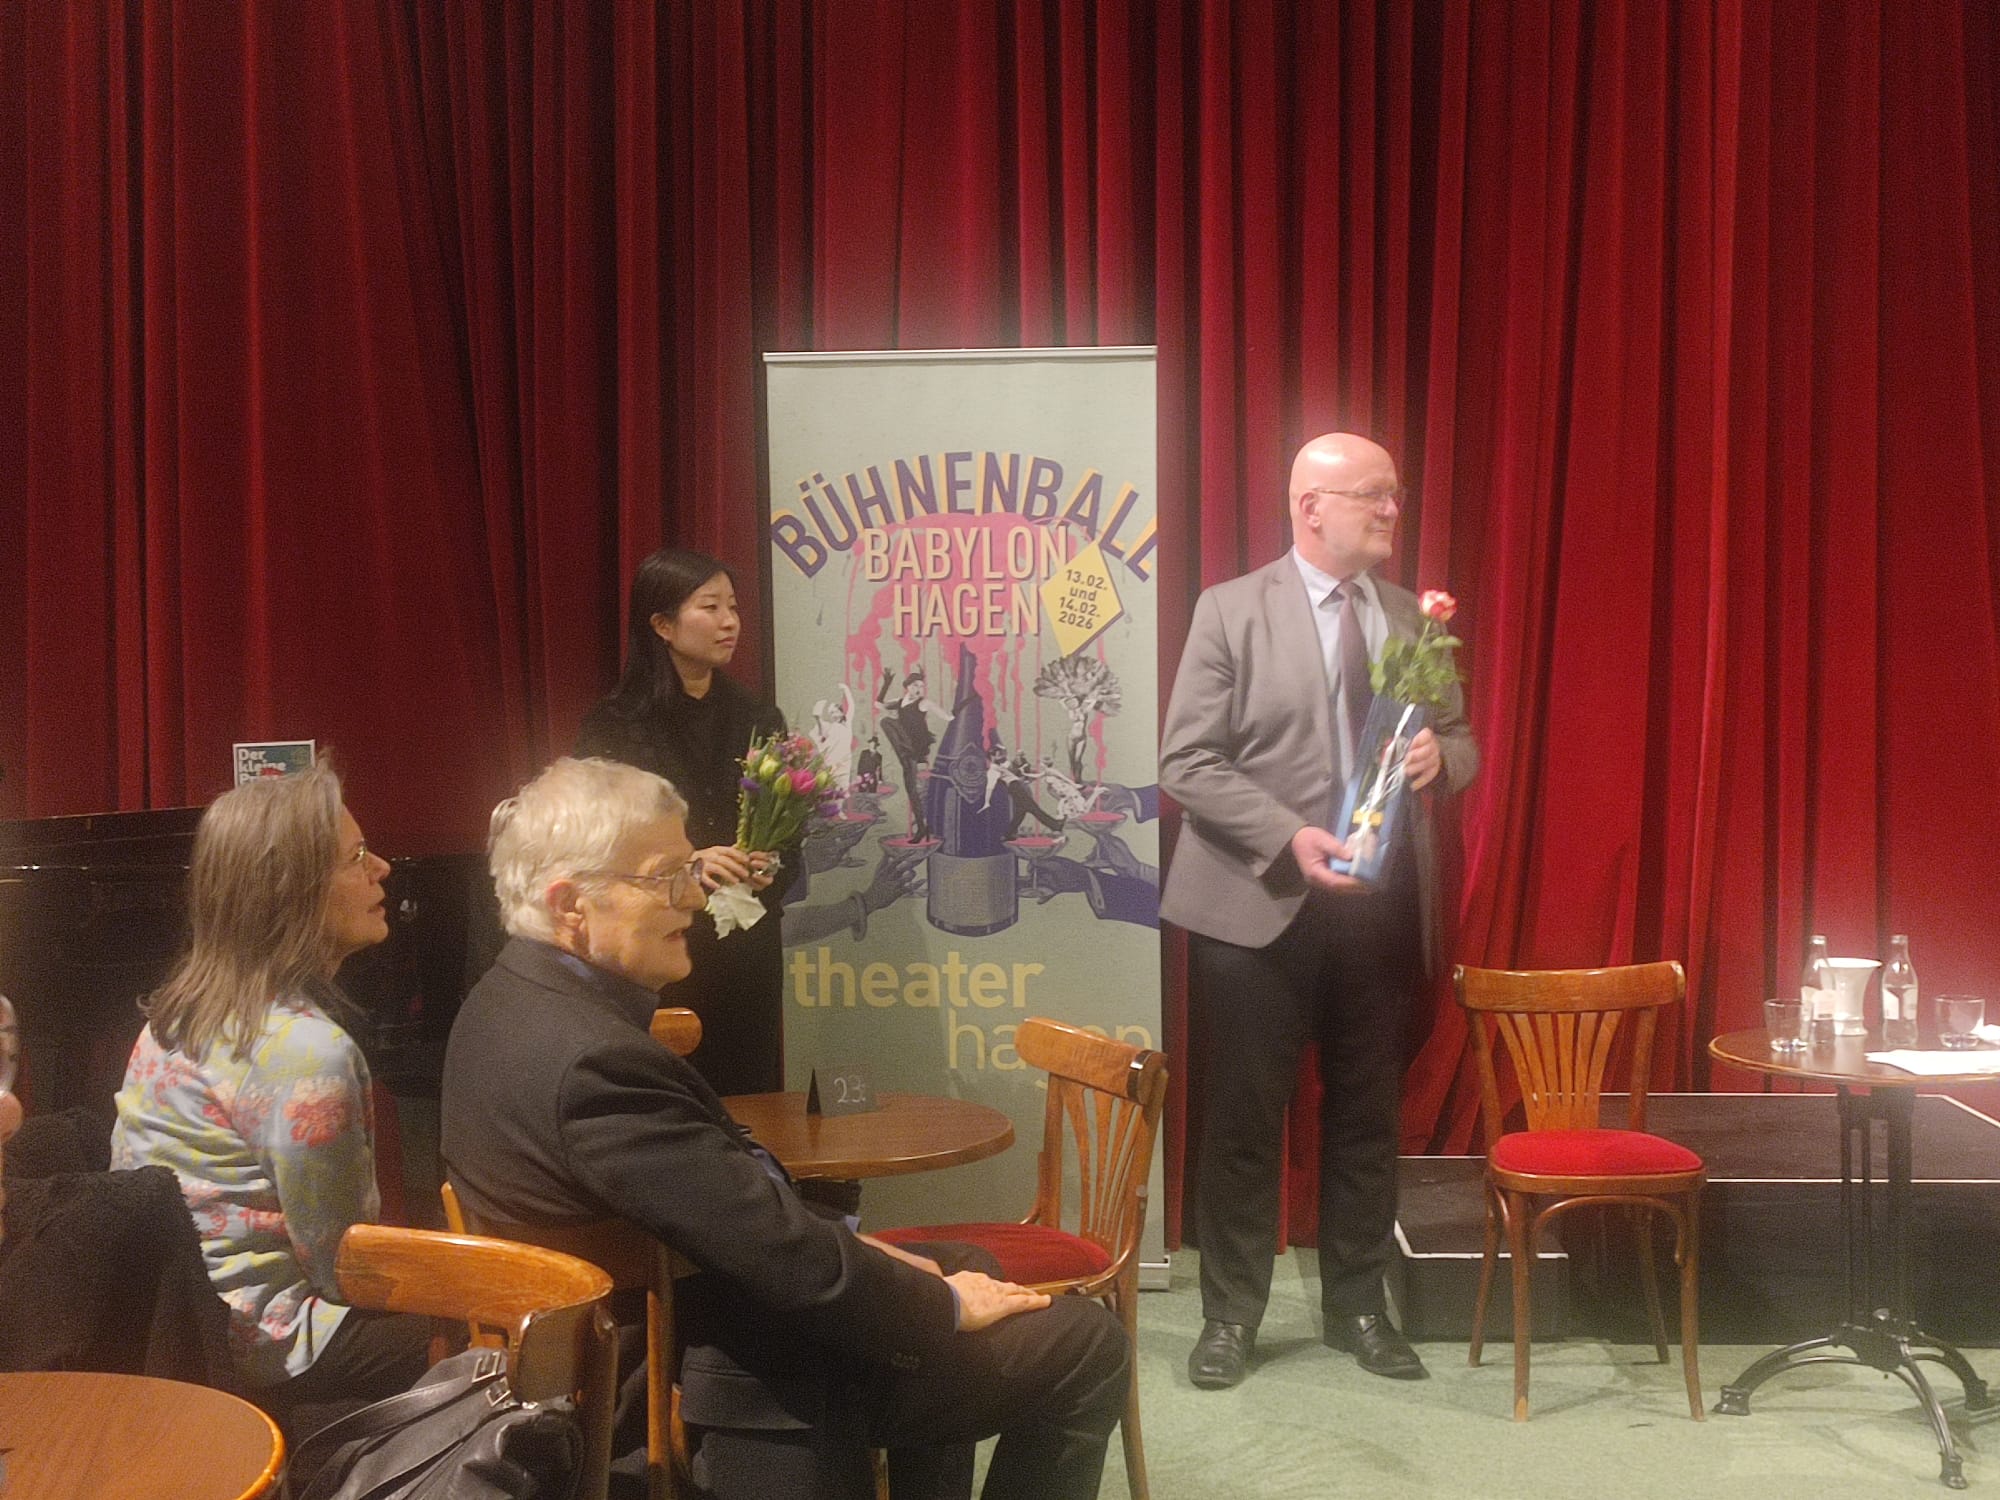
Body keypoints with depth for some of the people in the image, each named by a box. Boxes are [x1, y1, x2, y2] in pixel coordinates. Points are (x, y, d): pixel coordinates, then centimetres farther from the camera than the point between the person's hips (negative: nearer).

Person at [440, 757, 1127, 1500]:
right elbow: (782, 1252, -27)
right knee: (1088, 1347, 2)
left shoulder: (512, 1002, 0)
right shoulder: (591, 1061, -32)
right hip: (749, 1388, -10)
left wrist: (848, 1242, 5)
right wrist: (945, 1305, -12)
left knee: (965, 1265, 27)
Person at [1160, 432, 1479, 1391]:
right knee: (1244, 1119, 4)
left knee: (1368, 1115, 13)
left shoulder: (1412, 618, 10)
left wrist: (1441, 755, -9)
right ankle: (1231, 1314, 19)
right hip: (1259, 906, -4)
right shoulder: (1233, 610, -5)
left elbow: (1459, 743, 16)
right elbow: (1186, 763, -9)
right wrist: (1288, 837, -21)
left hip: (1383, 905, 5)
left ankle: (1357, 1305, 28)